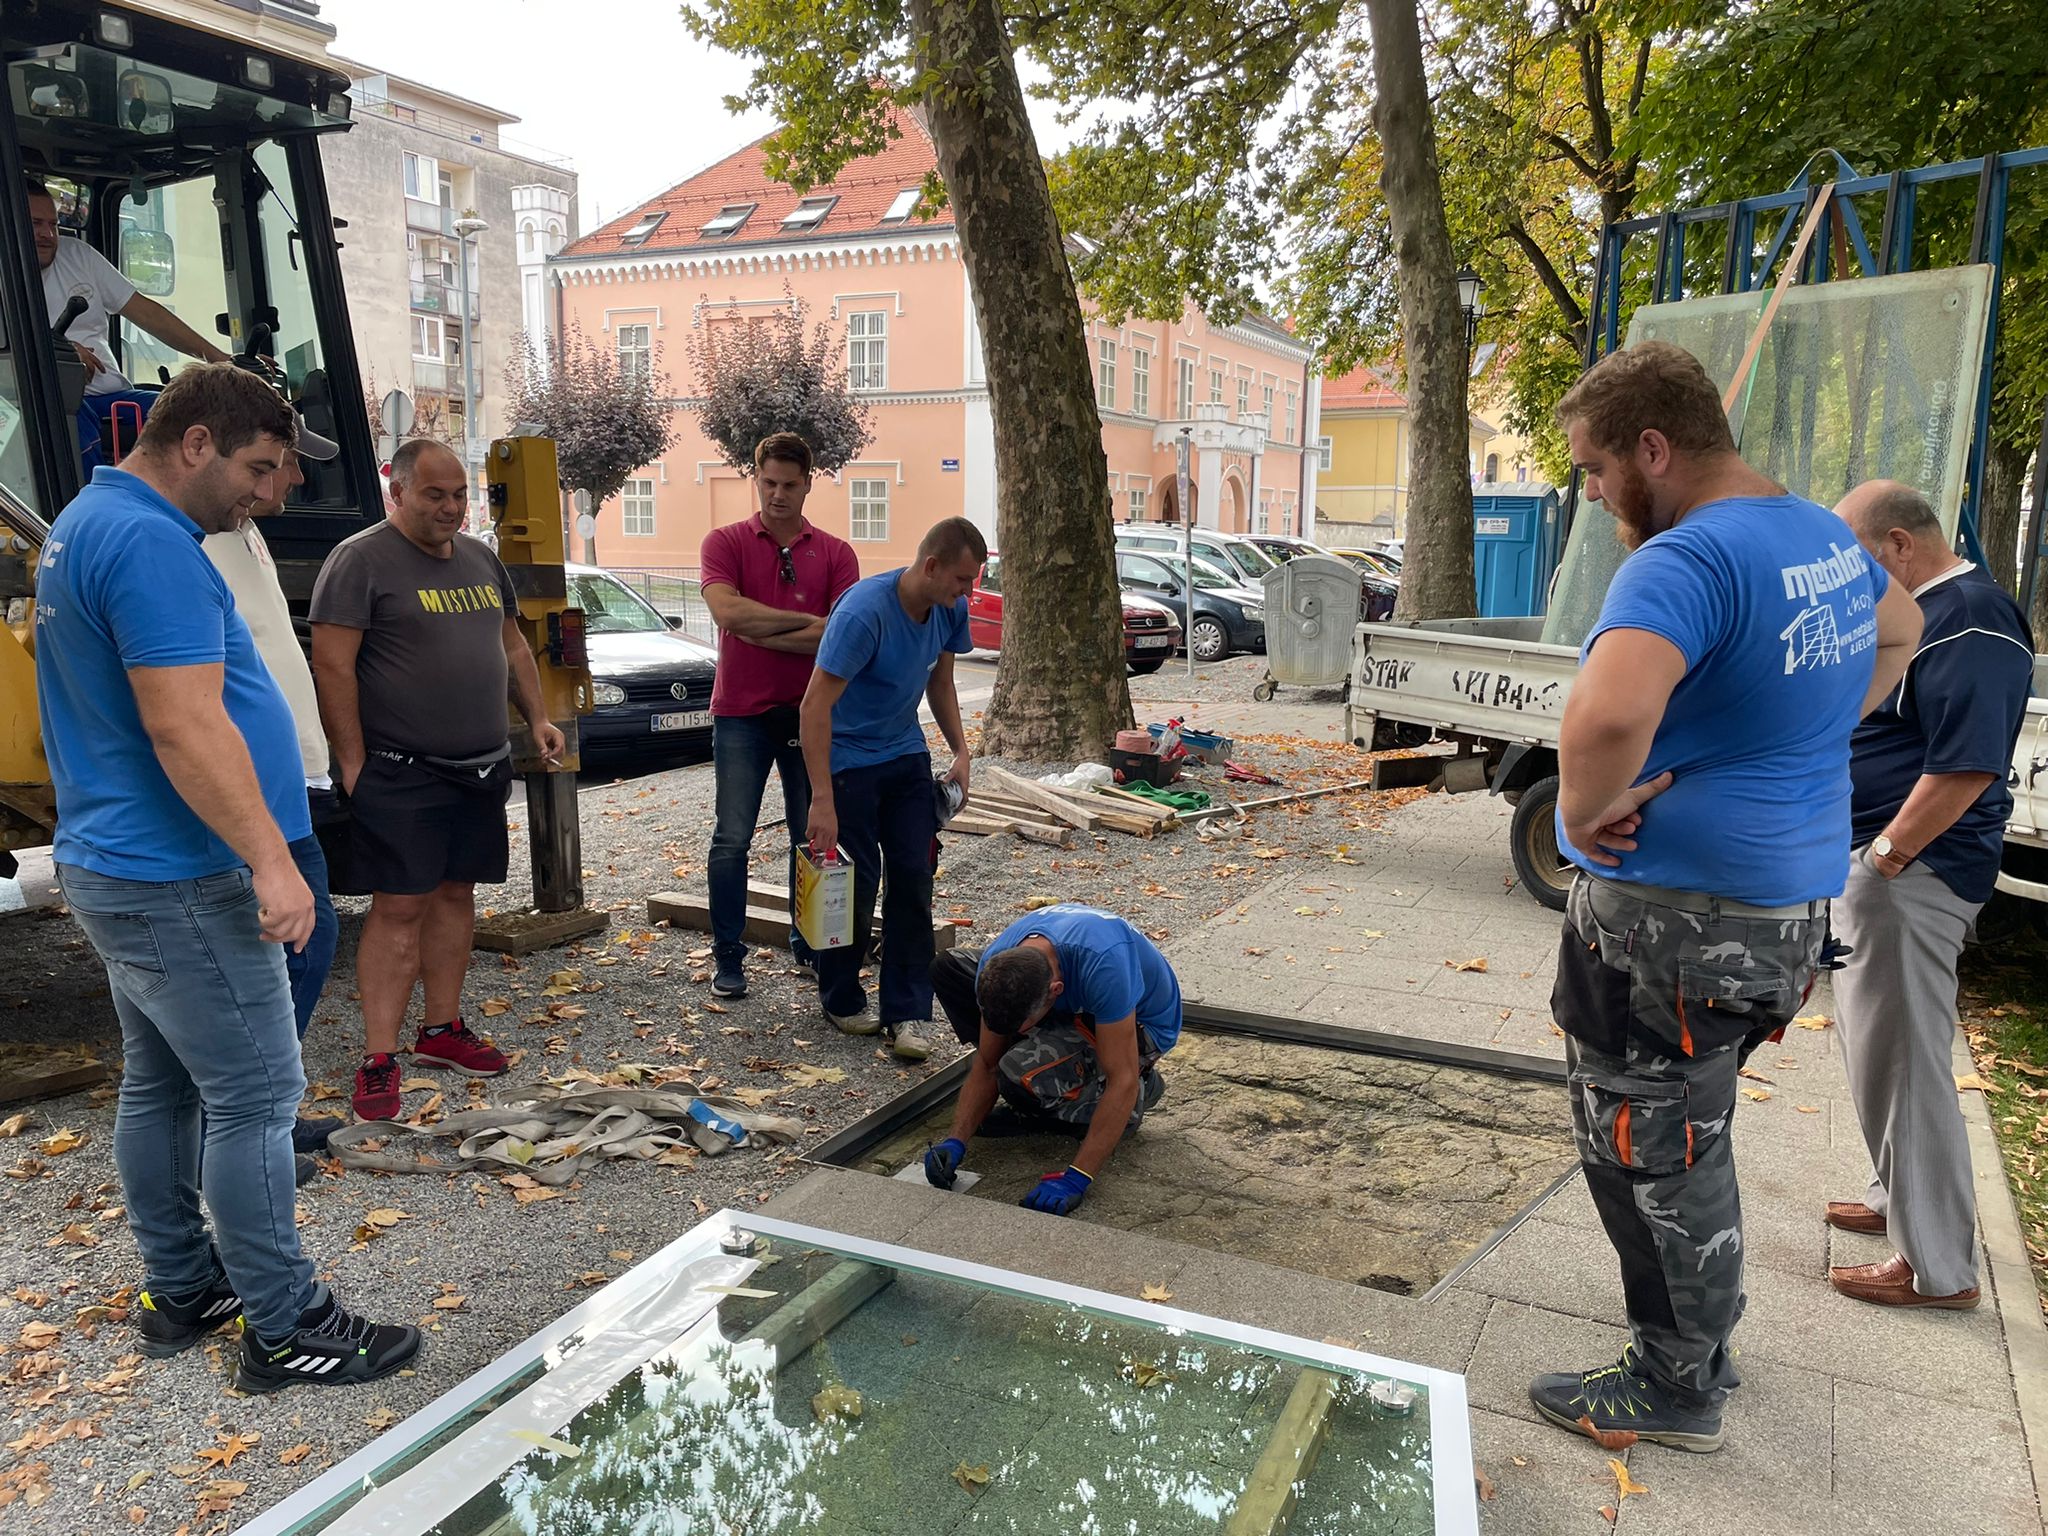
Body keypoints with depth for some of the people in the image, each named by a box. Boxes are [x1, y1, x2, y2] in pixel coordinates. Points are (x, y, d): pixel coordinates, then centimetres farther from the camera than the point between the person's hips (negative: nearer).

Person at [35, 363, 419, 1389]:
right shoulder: (150, 543, -20)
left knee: (157, 1086, 17)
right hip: (179, 882, -11)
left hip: (112, 868, 11)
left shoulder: (86, 523, 15)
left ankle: (181, 1289, 29)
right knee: (254, 1099, -3)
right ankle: (285, 1329, 6)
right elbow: (186, 729, -27)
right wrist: (271, 861, -24)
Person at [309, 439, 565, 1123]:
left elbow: (512, 645, 23)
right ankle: (379, 1060, 0)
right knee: (399, 907, -6)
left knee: (456, 894, 12)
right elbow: (332, 664, -13)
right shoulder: (360, 560, -9)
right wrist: (353, 762, -15)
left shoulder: (480, 559, 14)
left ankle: (442, 1029, 24)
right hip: (401, 776, -7)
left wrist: (538, 718, 12)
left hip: (479, 768, 7)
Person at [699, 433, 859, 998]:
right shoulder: (725, 542, 1)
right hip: (743, 713, -2)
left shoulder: (835, 553, 4)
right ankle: (728, 956, 11)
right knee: (732, 839, 0)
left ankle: (809, 945, 25)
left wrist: (759, 631, -12)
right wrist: (804, 621, -13)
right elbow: (728, 611, -17)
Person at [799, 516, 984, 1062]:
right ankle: (841, 1000, 23)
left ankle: (906, 1014, 7)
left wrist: (959, 750, 3)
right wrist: (822, 801, -31)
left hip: (907, 755, 6)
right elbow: (816, 704, -28)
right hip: (849, 759, -6)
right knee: (856, 884, 1)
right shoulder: (864, 612, -28)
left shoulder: (950, 609, -6)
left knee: (913, 880, 0)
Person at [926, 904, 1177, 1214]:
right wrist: (957, 1140, -22)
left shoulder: (1102, 966, -42)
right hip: (1077, 1008, 7)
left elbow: (1123, 1081, -37)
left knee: (1022, 1072, -34)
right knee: (947, 967, -6)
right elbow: (986, 1065, -10)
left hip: (1140, 1023, -6)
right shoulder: (996, 966, -23)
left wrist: (1077, 1178, -39)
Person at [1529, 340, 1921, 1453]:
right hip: (1789, 902, 10)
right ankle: (1706, 1341, 41)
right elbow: (1898, 629, 29)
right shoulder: (1823, 536, 8)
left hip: (1676, 921, -10)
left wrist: (1585, 808, -21)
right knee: (1690, 1137, 24)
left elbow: (1607, 716, -42)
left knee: (1647, 1154, 7)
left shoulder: (1686, 559, -23)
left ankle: (1673, 1390, 25)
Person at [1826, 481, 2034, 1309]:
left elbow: (1966, 765, -27)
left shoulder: (1968, 622, -18)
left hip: (1910, 874, -11)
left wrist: (1885, 855, -21)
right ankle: (1902, 1199, 36)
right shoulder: (1924, 610, 15)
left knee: (1901, 1059, -3)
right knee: (1875, 1042, 20)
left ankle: (1937, 1267, 8)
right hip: (1877, 864, 11)